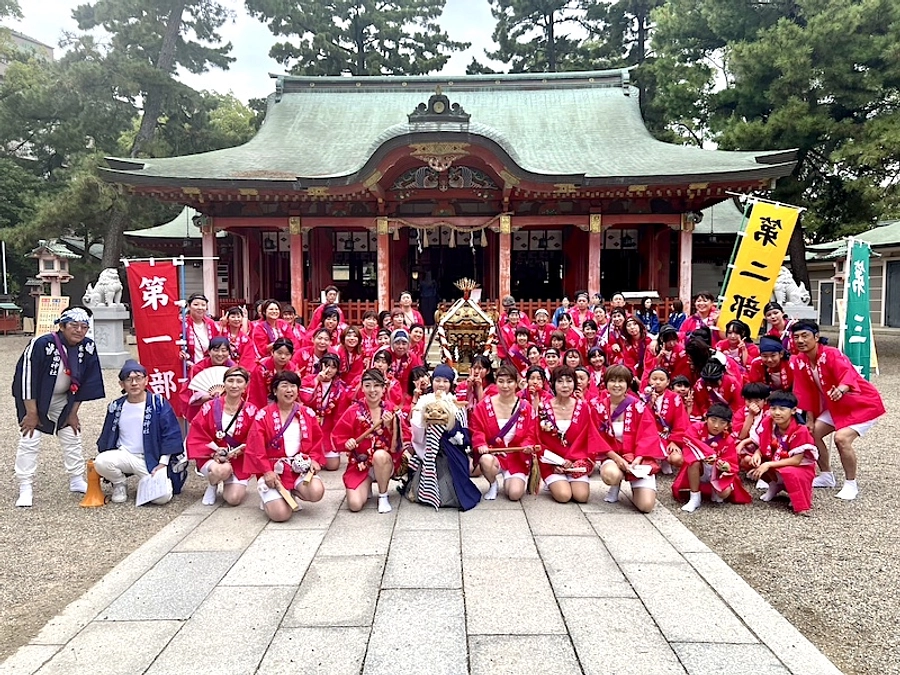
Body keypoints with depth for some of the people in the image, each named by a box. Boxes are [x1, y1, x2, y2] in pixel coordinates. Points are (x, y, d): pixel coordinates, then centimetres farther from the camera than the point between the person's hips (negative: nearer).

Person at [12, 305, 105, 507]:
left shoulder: (88, 348, -15)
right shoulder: (41, 344, -29)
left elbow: (85, 382, -5)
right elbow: (26, 379, -24)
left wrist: (73, 412, -2)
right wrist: (32, 413, -20)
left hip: (62, 400, 5)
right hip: (32, 399, -4)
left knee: (72, 437, 7)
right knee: (29, 440, -7)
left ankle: (77, 481, 21)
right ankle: (25, 488, 3)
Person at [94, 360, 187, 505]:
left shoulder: (158, 403, -6)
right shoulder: (116, 407, 5)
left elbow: (171, 434, -6)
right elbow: (107, 436, 17)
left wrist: (163, 463, -10)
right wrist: (104, 457, 8)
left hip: (153, 459, -3)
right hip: (124, 455, 3)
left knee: (162, 496, -22)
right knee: (101, 462, -30)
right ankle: (119, 484, 3)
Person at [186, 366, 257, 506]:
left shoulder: (251, 411, -5)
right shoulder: (209, 407, -6)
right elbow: (197, 436, -4)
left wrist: (237, 452, -18)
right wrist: (214, 452, -18)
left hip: (239, 460, 1)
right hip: (211, 456, -1)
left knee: (234, 499, -16)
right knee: (222, 470, -36)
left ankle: (227, 484, 22)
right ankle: (212, 486, 2)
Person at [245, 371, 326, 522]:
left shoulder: (307, 413, 5)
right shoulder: (263, 416, -6)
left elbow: (317, 440, 12)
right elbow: (256, 448, -8)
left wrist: (315, 459, -4)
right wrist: (266, 471, -15)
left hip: (301, 467, 3)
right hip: (274, 469, -3)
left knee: (316, 492, -26)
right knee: (281, 514, -20)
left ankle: (294, 491, 8)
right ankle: (268, 496, 15)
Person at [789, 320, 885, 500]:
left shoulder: (832, 355, -28)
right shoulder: (798, 362, -8)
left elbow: (848, 375, -46)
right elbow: (805, 391, -1)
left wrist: (840, 389, -68)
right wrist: (810, 419, 0)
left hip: (863, 403, -8)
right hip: (836, 405, 8)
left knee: (842, 438, -25)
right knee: (812, 433, 1)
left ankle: (851, 484, -6)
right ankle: (826, 476, 19)